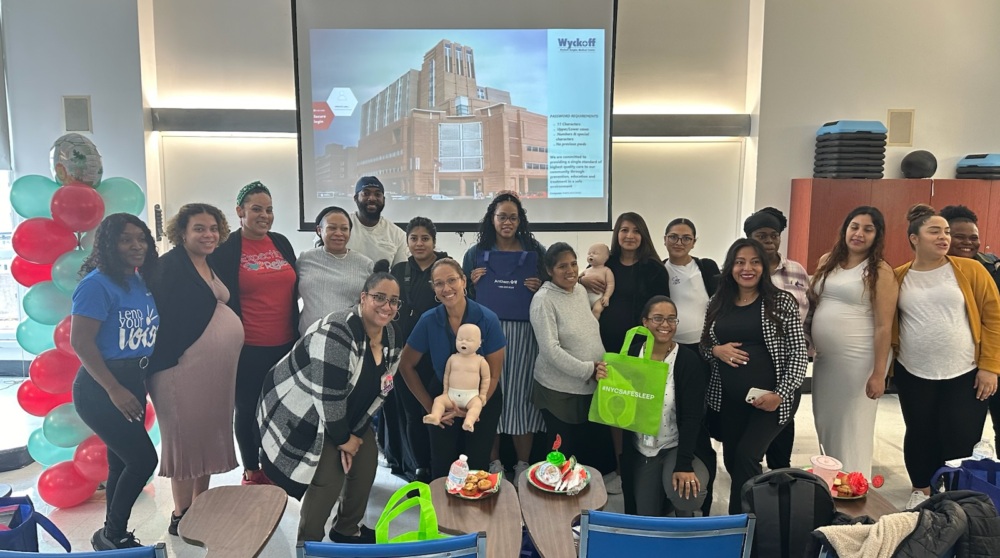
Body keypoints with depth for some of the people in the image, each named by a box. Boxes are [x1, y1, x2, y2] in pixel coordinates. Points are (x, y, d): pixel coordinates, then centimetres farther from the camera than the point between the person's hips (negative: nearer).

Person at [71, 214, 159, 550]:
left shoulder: (142, 282, 6)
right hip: (100, 388, -7)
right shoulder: (98, 284, -16)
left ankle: (114, 535, 30)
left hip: (134, 384, 7)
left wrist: (135, 387, 10)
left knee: (123, 463, 15)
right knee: (143, 459, -6)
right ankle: (111, 535, 14)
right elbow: (80, 342, -20)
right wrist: (115, 390, -22)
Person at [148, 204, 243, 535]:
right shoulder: (169, 267, -10)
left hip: (218, 368, 8)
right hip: (185, 368, -8)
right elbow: (160, 318, -16)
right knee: (186, 438, 1)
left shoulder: (212, 265, 13)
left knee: (209, 436, 14)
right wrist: (163, 365, -20)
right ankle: (181, 517, 15)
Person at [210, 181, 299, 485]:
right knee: (248, 409, 10)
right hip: (247, 349, -4)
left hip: (284, 345, 5)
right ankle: (251, 471, 27)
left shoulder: (282, 243, 9)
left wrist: (298, 335, 12)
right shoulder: (225, 248, -6)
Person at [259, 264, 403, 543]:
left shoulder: (391, 338, -6)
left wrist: (355, 433, -5)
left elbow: (379, 389, 1)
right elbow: (327, 396, -30)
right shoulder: (337, 332, -32)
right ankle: (309, 543, 12)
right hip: (303, 413, -8)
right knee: (328, 478, -13)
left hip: (348, 414, 8)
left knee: (366, 464, 9)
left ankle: (347, 529, 33)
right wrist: (342, 439, -19)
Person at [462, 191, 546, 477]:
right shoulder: (476, 253, 8)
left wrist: (540, 288, -8)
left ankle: (523, 464, 14)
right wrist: (473, 282, -10)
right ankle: (494, 462, 14)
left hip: (525, 333, 0)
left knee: (522, 393, 2)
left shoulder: (536, 250, 9)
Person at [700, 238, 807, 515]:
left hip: (771, 399, -4)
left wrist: (781, 394, -16)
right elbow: (703, 346, 12)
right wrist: (716, 350, -11)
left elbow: (798, 352, -7)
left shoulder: (781, 301, -5)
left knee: (746, 456, -15)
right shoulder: (717, 303, 4)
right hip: (729, 400, 4)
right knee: (732, 461, 11)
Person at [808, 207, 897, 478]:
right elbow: (813, 300, 19)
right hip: (823, 359, 6)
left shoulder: (880, 272, -8)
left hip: (859, 363, -6)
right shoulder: (827, 262, 9)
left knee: (852, 433, 3)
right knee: (826, 426, 15)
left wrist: (879, 374, -15)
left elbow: (884, 326, -11)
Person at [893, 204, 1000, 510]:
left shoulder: (970, 270, -4)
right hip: (913, 375, 2)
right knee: (919, 436, 13)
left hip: (965, 374, -1)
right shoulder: (898, 277, 1)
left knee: (961, 441, 3)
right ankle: (922, 491, 33)